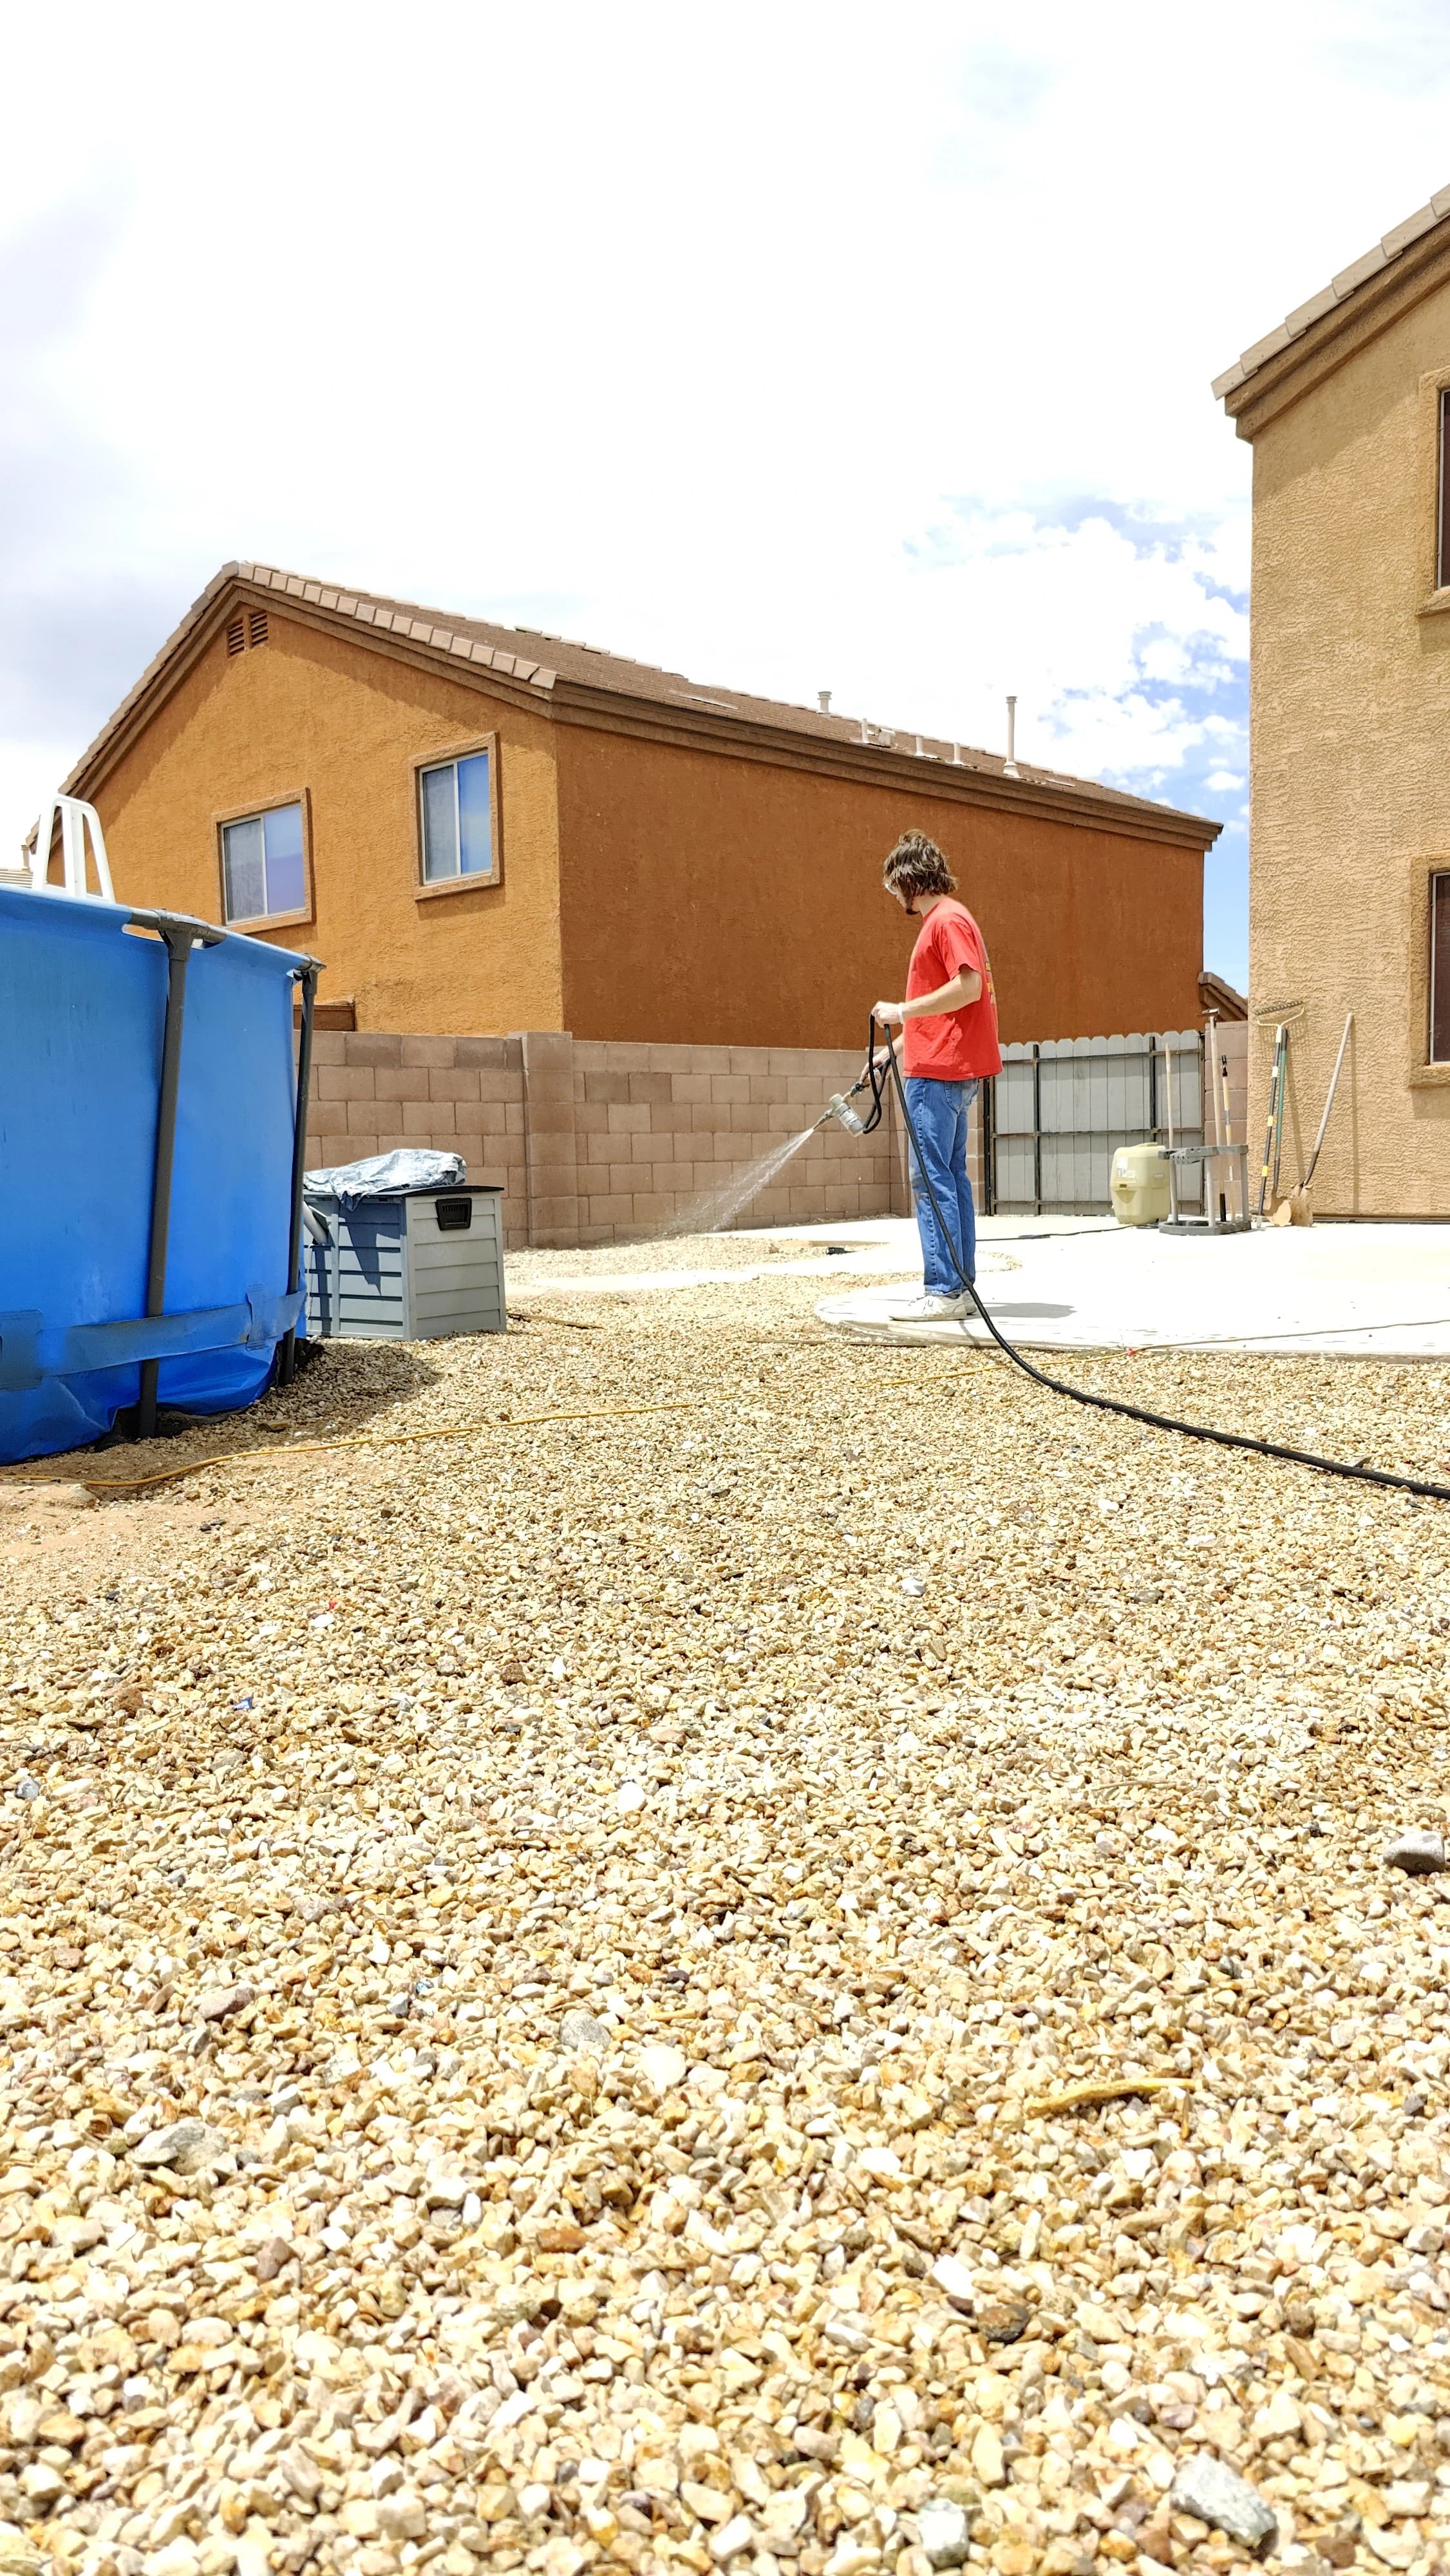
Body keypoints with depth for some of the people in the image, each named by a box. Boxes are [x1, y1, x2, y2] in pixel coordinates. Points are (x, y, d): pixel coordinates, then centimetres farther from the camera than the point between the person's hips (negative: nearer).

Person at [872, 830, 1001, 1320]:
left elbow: (969, 987, -22)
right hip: (948, 1070, 10)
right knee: (951, 1177, 10)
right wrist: (895, 1049, 27)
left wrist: (902, 1011, -18)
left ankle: (943, 1292, -11)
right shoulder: (940, 921, 22)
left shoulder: (948, 919, -9)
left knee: (932, 1179, -11)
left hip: (938, 1074, -10)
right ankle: (960, 1288, 14)